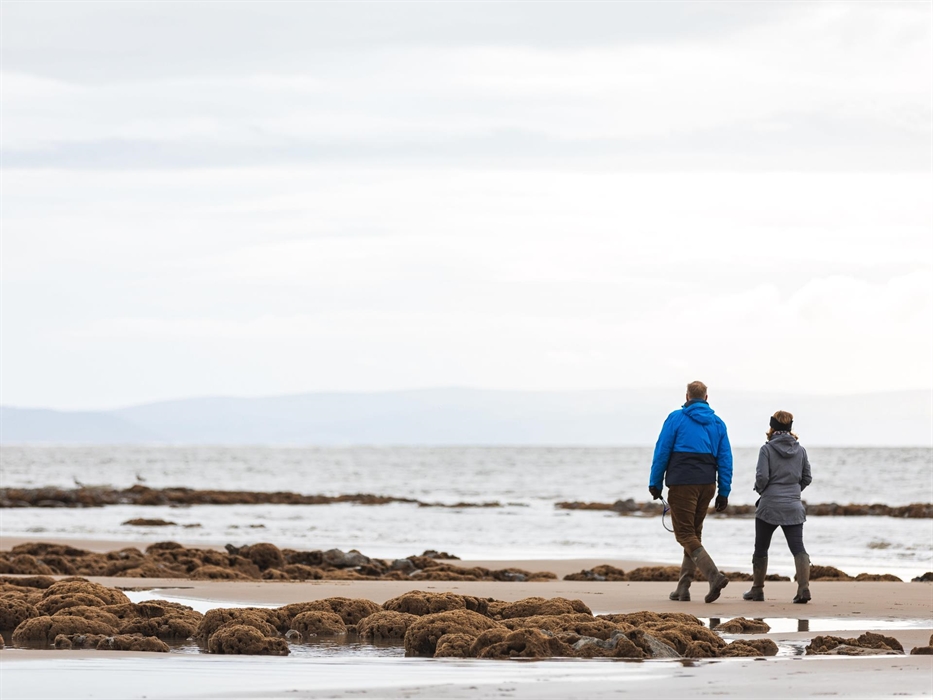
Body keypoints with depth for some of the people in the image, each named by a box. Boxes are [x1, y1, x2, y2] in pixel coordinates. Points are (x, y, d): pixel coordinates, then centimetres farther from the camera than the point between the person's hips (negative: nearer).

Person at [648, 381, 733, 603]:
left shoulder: (676, 418, -2)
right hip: (707, 484, 5)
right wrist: (724, 492, 11)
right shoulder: (717, 423, 11)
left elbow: (662, 452, -4)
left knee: (685, 534, -5)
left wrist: (655, 483, 3)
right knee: (694, 533, 14)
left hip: (682, 483, -5)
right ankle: (683, 588, 12)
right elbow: (725, 459, 9)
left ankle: (714, 575, -25)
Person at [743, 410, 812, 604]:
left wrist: (760, 488, 7)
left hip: (769, 506, -3)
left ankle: (757, 589, 20)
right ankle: (804, 587, -20)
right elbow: (807, 477, 9)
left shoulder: (767, 449, -8)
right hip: (793, 508, 3)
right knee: (798, 548, -4)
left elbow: (762, 477, -14)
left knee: (761, 549, 12)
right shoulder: (800, 450, 5)